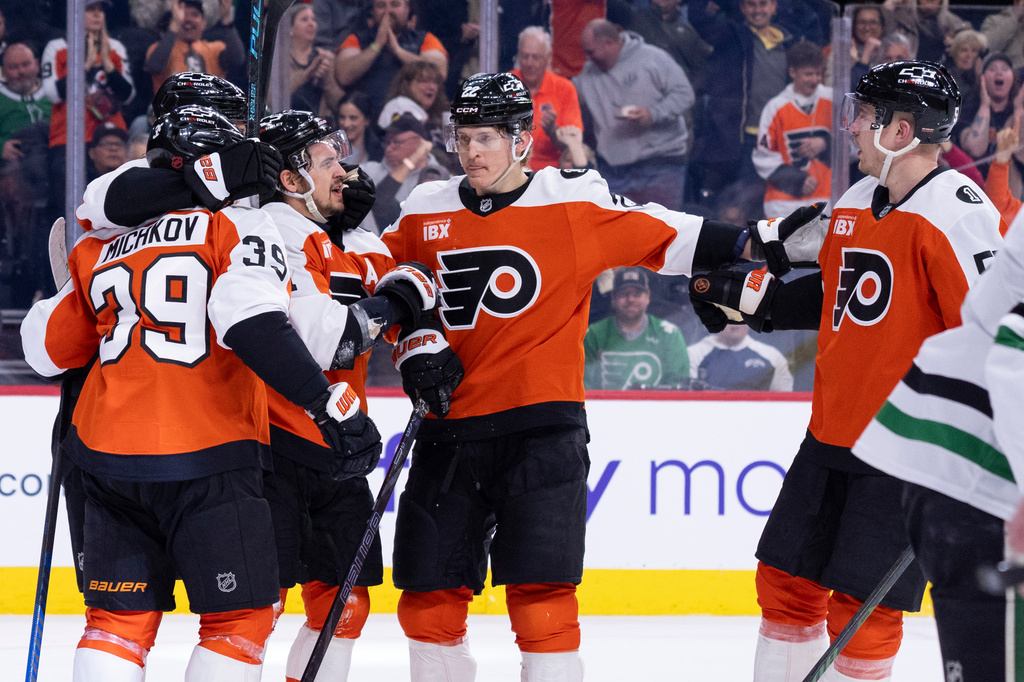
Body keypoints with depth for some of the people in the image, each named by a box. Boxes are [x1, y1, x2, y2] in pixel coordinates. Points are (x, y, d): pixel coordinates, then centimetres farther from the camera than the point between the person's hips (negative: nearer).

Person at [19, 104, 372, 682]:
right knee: (240, 616, 4)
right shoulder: (236, 223, -1)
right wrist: (327, 402, -19)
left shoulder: (102, 248, 16)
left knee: (121, 618, 11)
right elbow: (253, 324, -18)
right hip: (208, 460, -5)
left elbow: (46, 349, 21)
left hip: (109, 455, 5)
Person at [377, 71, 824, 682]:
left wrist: (760, 243, -7)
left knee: (540, 589, -10)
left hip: (543, 425, -4)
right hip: (451, 425, 4)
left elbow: (666, 237, 0)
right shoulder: (425, 213, 7)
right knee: (431, 588, 7)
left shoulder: (576, 201, -3)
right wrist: (414, 344, 3)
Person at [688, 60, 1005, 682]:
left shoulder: (957, 211, -17)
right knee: (787, 579, 13)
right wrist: (745, 297, 23)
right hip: (833, 433, 8)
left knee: (862, 603, -8)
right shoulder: (855, 203, 10)